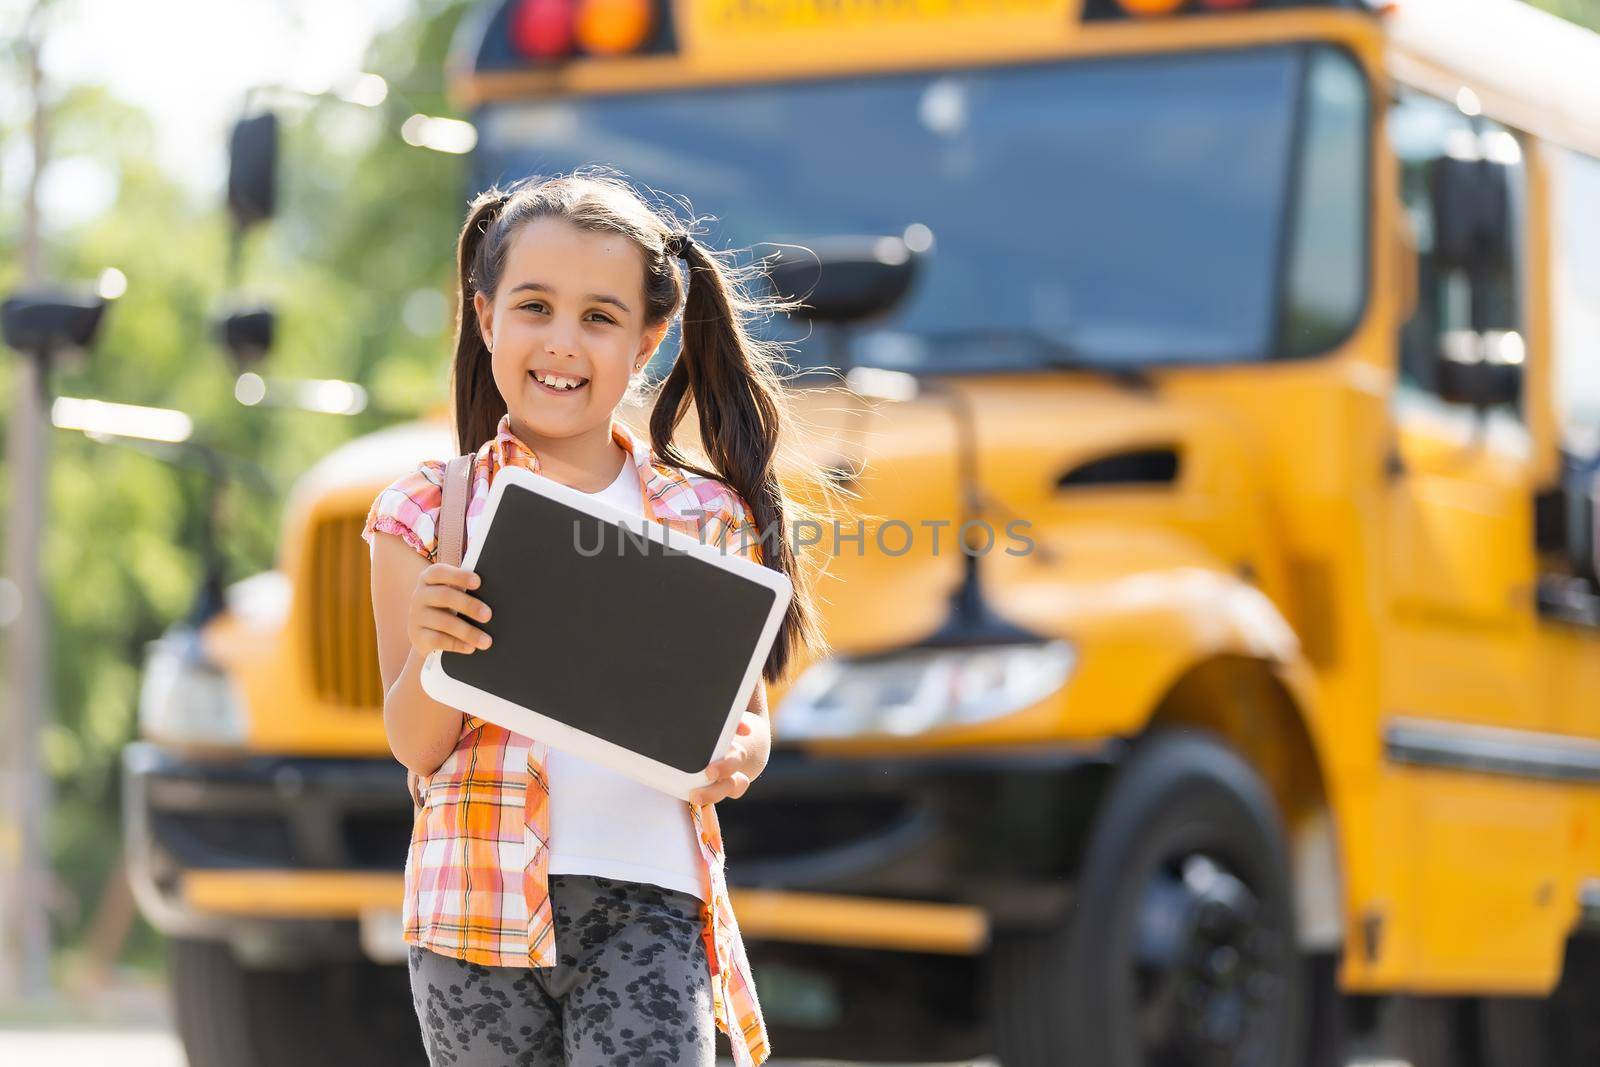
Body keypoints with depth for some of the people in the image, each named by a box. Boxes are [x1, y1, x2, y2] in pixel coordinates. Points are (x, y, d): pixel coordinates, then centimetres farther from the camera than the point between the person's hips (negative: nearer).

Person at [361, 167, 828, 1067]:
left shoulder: (707, 518, 7)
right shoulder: (430, 512, 5)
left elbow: (747, 717, 12)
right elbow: (414, 748, 2)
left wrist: (737, 757, -11)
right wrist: (428, 650, -19)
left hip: (648, 900, 0)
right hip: (483, 905, 0)